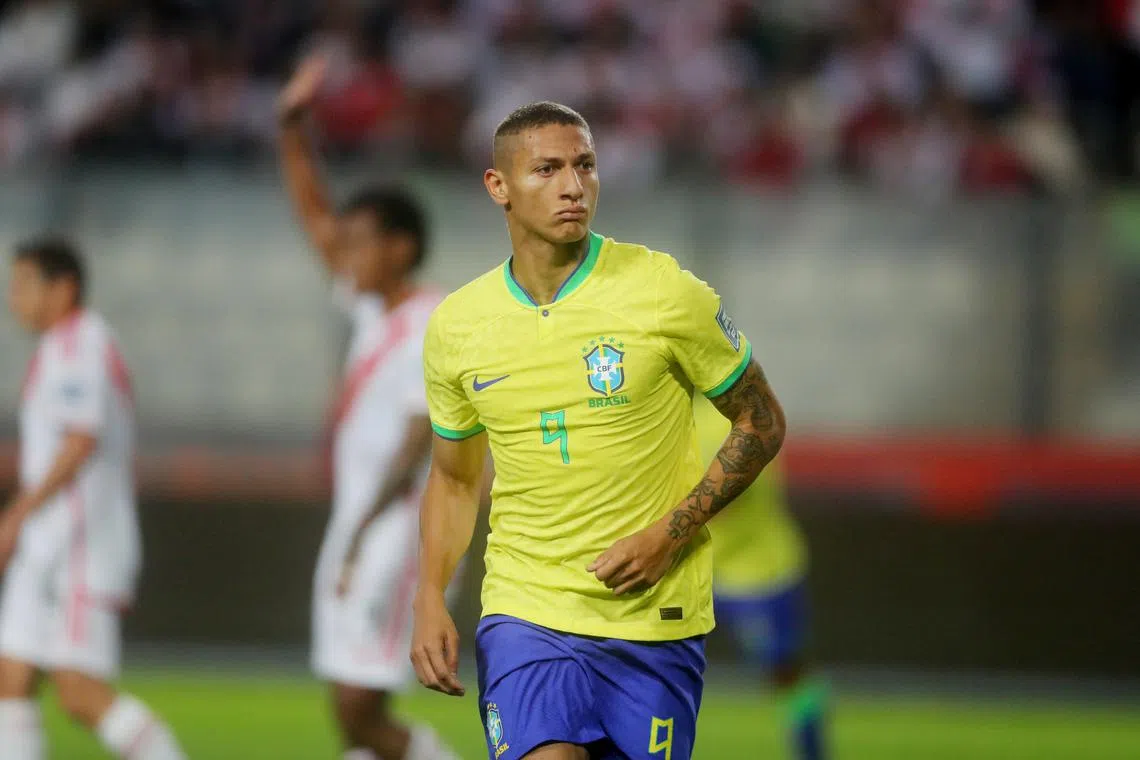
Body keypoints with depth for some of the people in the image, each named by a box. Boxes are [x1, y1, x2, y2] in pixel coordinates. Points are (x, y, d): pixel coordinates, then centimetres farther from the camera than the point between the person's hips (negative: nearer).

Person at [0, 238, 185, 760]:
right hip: (48, 554, 10)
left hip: (77, 553, -10)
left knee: (83, 696, -13)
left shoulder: (76, 344, -10)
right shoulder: (82, 346, 22)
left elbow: (80, 443, -22)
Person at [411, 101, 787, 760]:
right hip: (524, 613, 1)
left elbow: (763, 426, 3)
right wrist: (431, 599, 3)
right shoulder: (455, 325, 4)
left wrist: (667, 536, -9)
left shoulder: (666, 292, -5)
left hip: (657, 617, -1)